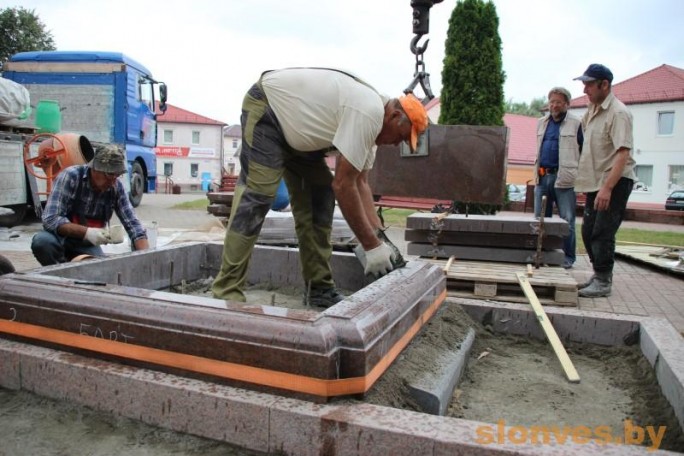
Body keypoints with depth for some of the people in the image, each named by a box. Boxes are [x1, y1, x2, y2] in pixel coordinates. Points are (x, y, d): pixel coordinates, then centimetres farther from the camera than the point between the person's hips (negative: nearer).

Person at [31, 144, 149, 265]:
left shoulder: (116, 187, -11)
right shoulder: (70, 177, -20)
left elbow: (133, 224, -12)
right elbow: (50, 219, -25)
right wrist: (86, 232, -39)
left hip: (87, 244, 3)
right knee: (42, 241, -34)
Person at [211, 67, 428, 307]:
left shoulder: (369, 118, 1)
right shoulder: (368, 114, -29)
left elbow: (360, 184, 2)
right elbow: (343, 186, -30)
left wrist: (380, 237, -5)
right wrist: (372, 245, -23)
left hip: (296, 126, 10)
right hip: (266, 107, -9)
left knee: (320, 194, 2)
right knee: (257, 194, -20)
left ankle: (319, 287, 6)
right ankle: (227, 291, -15)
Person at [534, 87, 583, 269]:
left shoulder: (576, 124, -2)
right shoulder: (542, 123, 15)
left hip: (565, 178, -5)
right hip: (542, 177, 5)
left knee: (567, 220, 0)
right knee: (539, 218, 10)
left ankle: (568, 257, 11)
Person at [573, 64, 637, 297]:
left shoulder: (618, 113, -15)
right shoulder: (592, 109, 12)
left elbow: (623, 153, -23)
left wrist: (607, 188, -30)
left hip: (615, 182, -9)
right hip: (596, 181, 9)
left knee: (602, 233, -9)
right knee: (588, 232, 12)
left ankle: (603, 282, 1)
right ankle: (599, 275, 24)